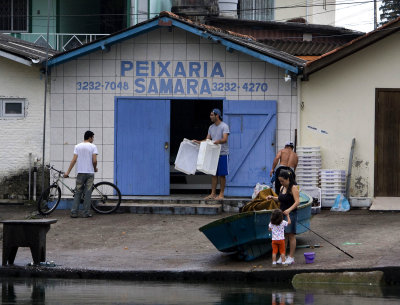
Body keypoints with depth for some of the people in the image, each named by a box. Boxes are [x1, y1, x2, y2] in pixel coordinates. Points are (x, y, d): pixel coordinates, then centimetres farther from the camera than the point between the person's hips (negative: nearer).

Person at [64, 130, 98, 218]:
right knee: (88, 193, 3)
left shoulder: (77, 146, 4)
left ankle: (74, 212, 1)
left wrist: (68, 172, -1)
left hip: (80, 172, 2)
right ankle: (86, 213, 2)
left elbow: (74, 160, -3)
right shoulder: (93, 147, -3)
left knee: (78, 193, 7)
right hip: (90, 172, -2)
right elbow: (94, 160, -10)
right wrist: (95, 168, 10)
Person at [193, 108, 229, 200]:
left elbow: (225, 139, -21)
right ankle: (213, 194, 10)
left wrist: (218, 141, -40)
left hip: (222, 153, -7)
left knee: (222, 175, -2)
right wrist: (198, 142, -2)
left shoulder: (224, 126, -9)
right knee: (214, 174, 7)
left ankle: (221, 194, 1)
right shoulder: (211, 127, 14)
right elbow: (207, 140, 13)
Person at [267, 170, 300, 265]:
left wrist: (289, 210, -31)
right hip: (282, 213, 7)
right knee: (283, 235, 8)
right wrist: (272, 197, 8)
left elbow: (297, 202, -19)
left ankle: (291, 257, 1)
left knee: (291, 235, -3)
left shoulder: (293, 188, -11)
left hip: (291, 214, -7)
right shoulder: (282, 188, 12)